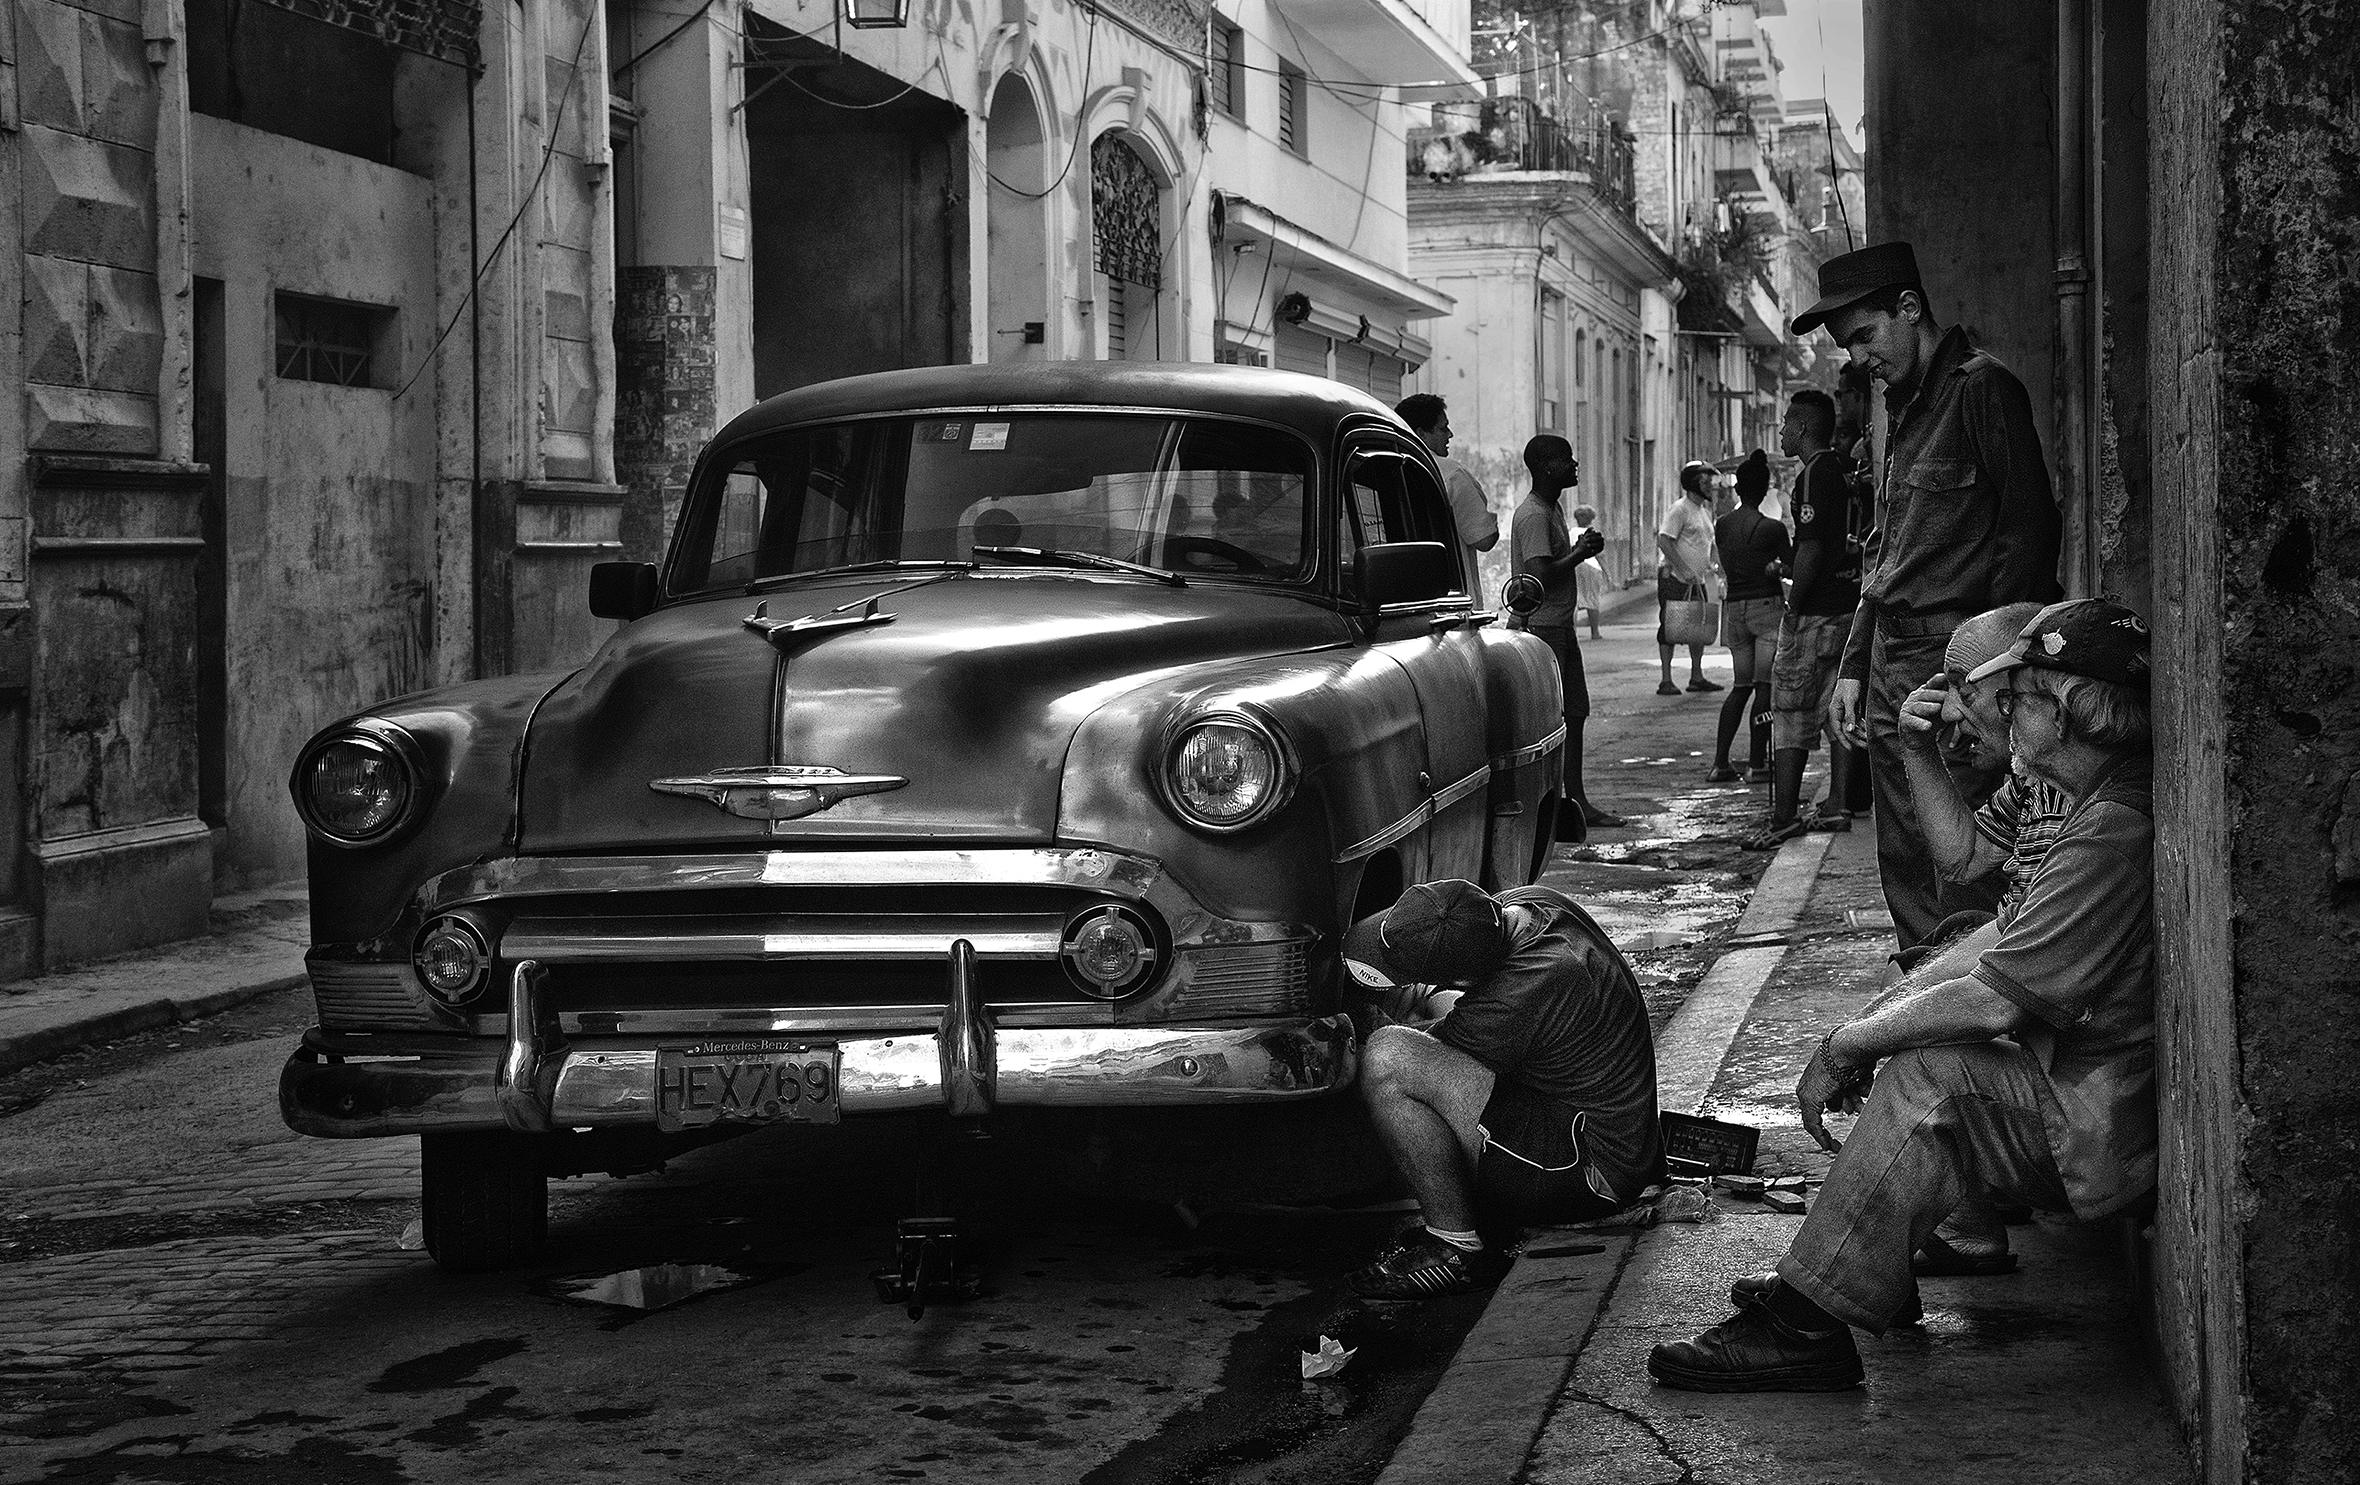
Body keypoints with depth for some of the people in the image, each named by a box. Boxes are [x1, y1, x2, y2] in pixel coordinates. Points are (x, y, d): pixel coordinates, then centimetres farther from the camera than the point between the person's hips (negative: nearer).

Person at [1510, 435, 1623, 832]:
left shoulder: (1553, 509, 16)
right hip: (1539, 627, -10)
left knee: (1574, 713, 11)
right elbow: (1540, 576, -24)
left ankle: (1576, 800, 15)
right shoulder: (1532, 516, -16)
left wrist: (1582, 549, 9)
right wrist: (1580, 553, -13)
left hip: (1561, 627, 10)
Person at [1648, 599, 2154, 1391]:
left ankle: (1808, 1322, -19)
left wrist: (1846, 1045, -13)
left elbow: (1994, 999, -25)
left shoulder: (2114, 834, -24)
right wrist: (1877, 1017, 3)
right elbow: (2007, 939, 15)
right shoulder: (2111, 801, 12)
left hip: (2109, 1131, -11)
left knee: (1930, 1077, -22)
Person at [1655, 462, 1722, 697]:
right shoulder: (1679, 509, -13)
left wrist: (1708, 565, 10)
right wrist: (1685, 570, -23)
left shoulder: (1705, 509, 15)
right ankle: (1666, 681, -4)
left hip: (1697, 580, 9)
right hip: (1674, 579, -9)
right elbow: (1664, 541, -21)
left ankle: (1697, 677, 18)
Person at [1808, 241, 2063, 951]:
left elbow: (2029, 529, -13)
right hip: (1892, 660, 9)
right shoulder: (1906, 406, 21)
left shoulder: (1982, 388, -7)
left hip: (1953, 652, -9)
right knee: (1903, 864, 9)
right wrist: (1854, 666, 19)